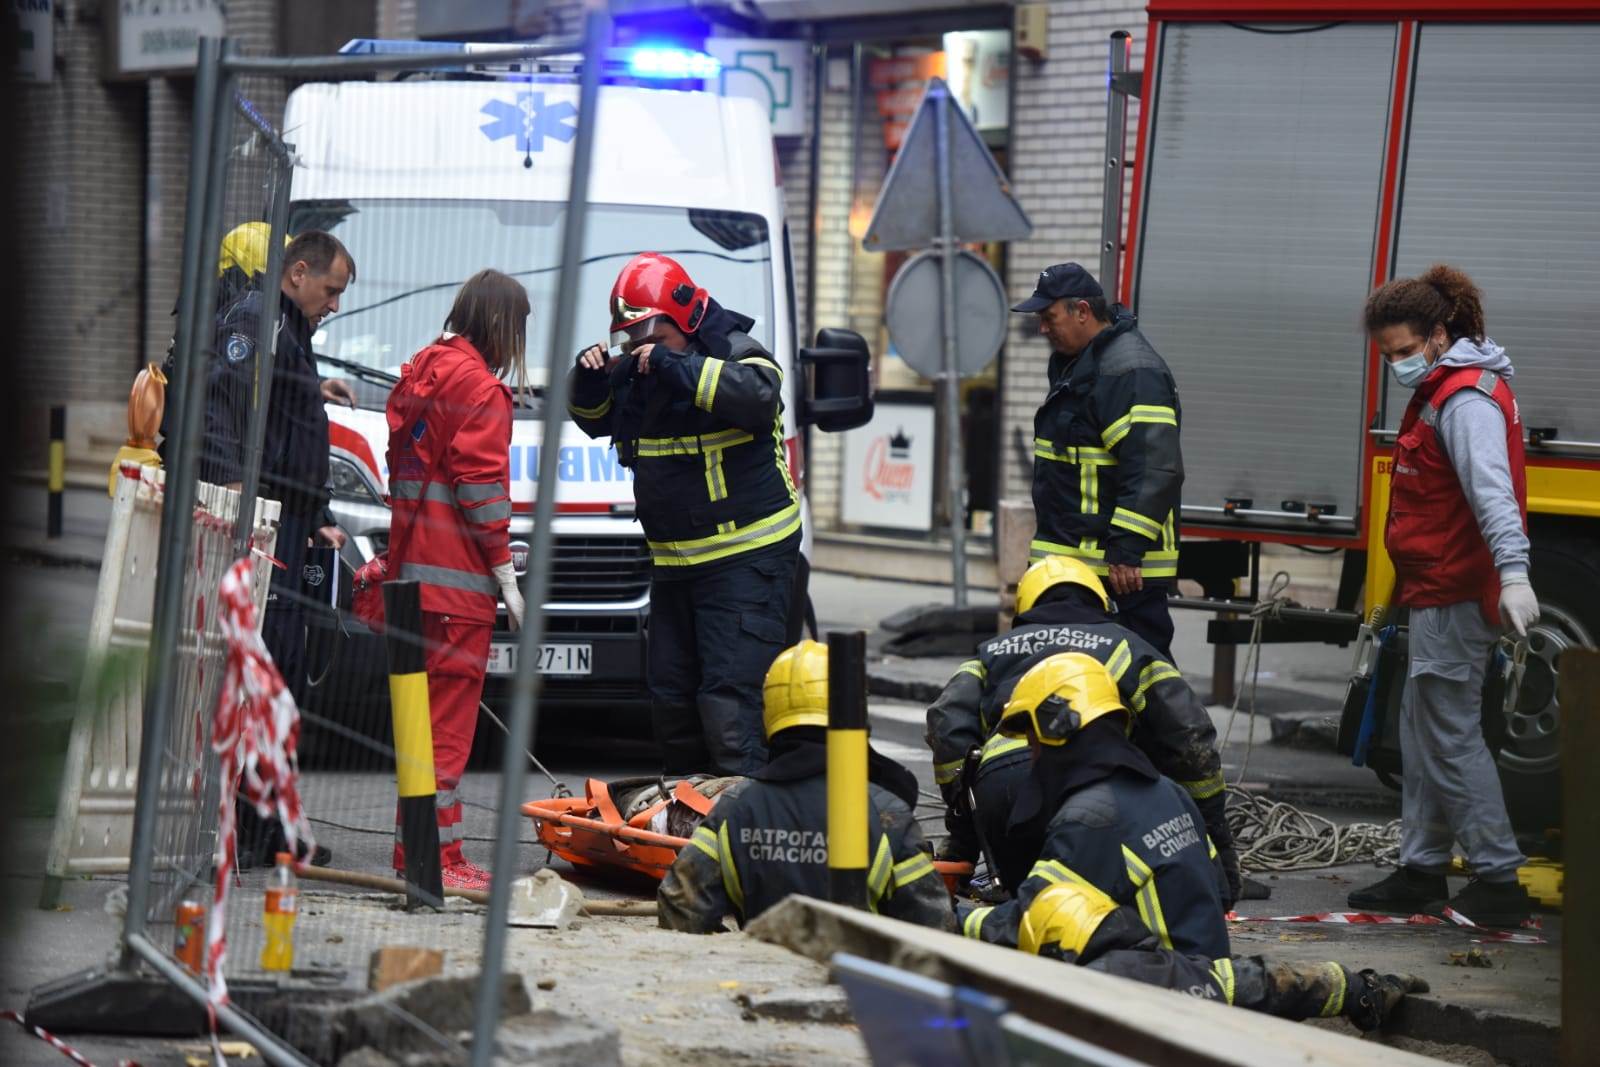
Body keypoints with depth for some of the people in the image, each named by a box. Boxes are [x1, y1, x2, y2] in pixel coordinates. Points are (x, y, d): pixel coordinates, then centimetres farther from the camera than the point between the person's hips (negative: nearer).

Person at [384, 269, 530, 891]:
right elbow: (481, 484, -15)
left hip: (414, 569, 9)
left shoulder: (422, 369, 16)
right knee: (449, 716, -7)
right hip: (457, 576, -9)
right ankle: (436, 855, -8)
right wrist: (505, 573, -11)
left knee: (427, 713, 15)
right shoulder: (477, 384, -11)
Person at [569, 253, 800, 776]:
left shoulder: (735, 354, -9)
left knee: (729, 697, -17)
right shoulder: (637, 371, 12)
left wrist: (674, 366, -31)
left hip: (746, 557, -8)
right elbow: (595, 420, 27)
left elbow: (758, 393, -31)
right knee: (669, 696, 11)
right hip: (673, 559, 8)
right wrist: (589, 379, 5)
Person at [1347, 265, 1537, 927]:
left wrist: (1513, 574, -43)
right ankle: (1421, 871, 24)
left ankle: (1499, 881, -5)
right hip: (1441, 593, 11)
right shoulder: (1440, 391, 16)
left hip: (1455, 598, -11)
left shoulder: (1466, 400, -17)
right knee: (1421, 732, 16)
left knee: (1449, 736, -8)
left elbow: (1491, 489, -31)